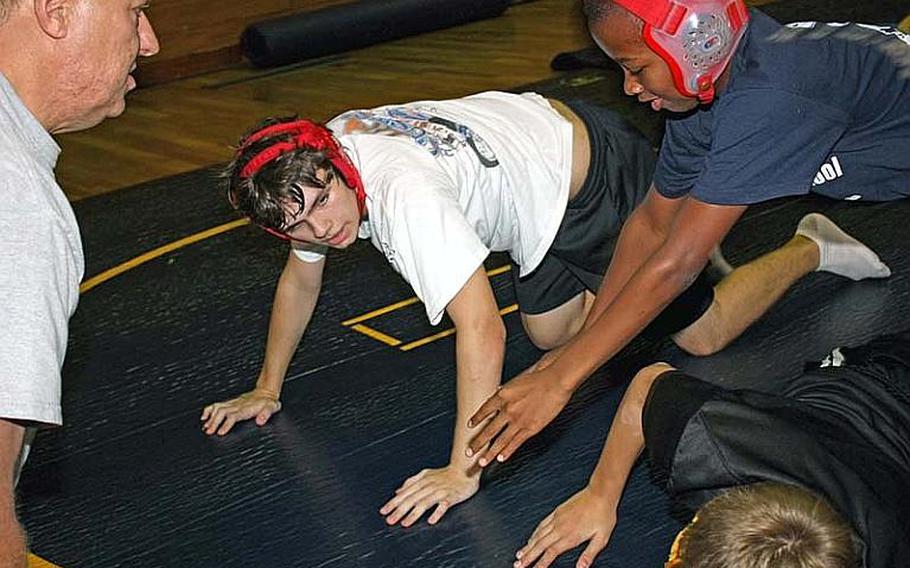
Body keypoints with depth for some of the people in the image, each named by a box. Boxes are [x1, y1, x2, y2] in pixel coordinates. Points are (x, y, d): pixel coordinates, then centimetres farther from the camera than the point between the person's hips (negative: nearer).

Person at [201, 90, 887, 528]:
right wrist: (266, 390, 5)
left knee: (701, 333, 4)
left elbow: (482, 328, -43)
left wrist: (463, 471, -41)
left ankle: (811, 247, 25)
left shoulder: (405, 193, -40)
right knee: (552, 332, 23)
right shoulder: (310, 174, -14)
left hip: (598, 174, -8)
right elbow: (300, 277, 3)